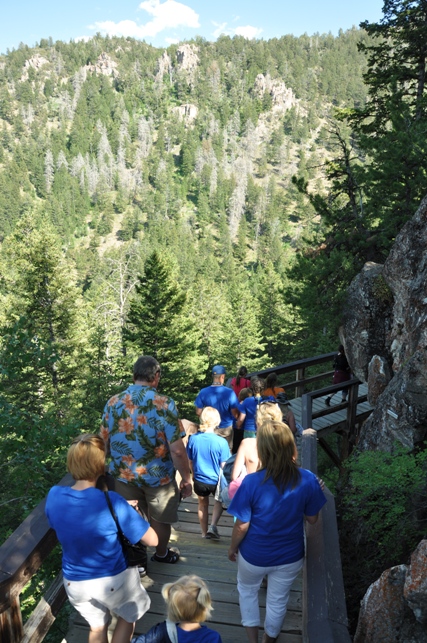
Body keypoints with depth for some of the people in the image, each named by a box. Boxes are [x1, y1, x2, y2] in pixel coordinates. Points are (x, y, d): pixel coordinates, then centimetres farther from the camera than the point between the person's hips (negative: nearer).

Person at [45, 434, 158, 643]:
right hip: (113, 581, -3)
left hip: (74, 583, 4)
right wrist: (129, 513, -6)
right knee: (127, 617, 29)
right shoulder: (111, 502, -31)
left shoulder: (54, 496, -18)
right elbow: (152, 540, -23)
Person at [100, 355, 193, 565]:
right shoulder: (164, 404, -21)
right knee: (160, 520, 22)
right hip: (158, 477, -3)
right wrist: (186, 478, -7)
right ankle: (161, 554, 44)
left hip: (123, 475, 3)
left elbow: (103, 442, 3)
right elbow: (177, 450, -21)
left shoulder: (113, 402, -7)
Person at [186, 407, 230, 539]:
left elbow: (190, 461, -3)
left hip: (199, 480, 2)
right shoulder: (221, 442, -23)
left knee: (203, 505, 25)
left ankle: (204, 532, 39)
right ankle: (213, 526, 13)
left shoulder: (193, 439, -16)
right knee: (219, 501, 28)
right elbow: (224, 466, -13)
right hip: (216, 480, -2)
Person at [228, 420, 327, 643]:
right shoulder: (308, 480, -23)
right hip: (290, 555, 2)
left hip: (254, 555, -2)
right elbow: (312, 519, -7)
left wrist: (232, 548, 2)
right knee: (278, 600, 28)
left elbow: (242, 526, -18)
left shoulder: (252, 482, -30)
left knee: (247, 591, 30)